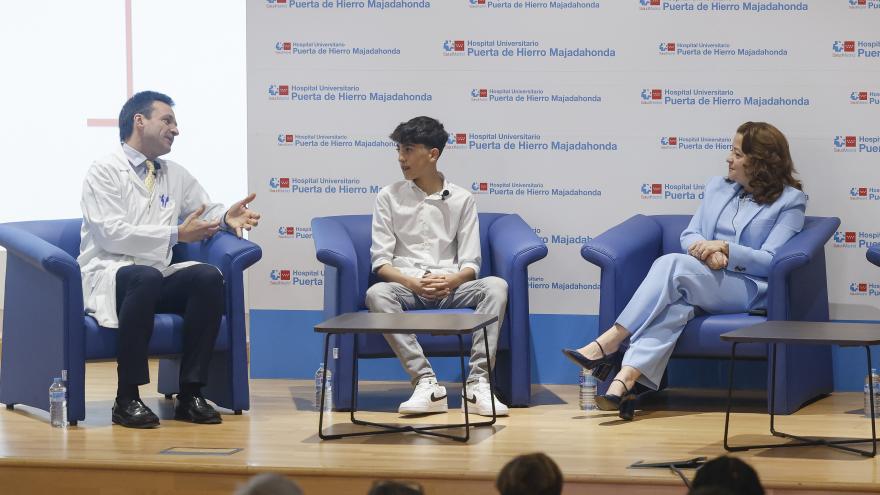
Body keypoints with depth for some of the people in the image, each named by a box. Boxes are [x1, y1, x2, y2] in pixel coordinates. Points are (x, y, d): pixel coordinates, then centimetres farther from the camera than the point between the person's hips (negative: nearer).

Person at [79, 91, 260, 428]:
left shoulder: (176, 175, 18)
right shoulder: (105, 171, -3)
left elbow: (207, 212, 25)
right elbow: (111, 234, -14)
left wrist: (227, 218, -1)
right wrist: (176, 234, -17)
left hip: (157, 276, 6)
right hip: (109, 274, -6)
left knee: (209, 277, -23)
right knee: (146, 278, -38)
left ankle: (190, 394, -21)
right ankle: (127, 398, -31)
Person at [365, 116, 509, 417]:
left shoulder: (461, 199, 10)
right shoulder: (389, 197, 9)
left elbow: (470, 264, 4)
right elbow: (381, 261, 2)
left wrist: (451, 281, -19)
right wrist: (411, 282, -17)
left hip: (450, 288, 0)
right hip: (405, 287, 0)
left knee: (496, 286, -29)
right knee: (376, 294, -34)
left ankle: (477, 384, -35)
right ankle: (427, 383, -39)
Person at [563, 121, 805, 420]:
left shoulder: (790, 200, 5)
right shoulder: (718, 187, 23)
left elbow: (771, 261, -3)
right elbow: (689, 236, 18)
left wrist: (725, 248, -15)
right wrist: (706, 252, -6)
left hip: (750, 288, -4)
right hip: (701, 281, 4)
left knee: (672, 264, -31)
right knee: (676, 303, -35)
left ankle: (608, 344, -38)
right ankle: (624, 381, -55)